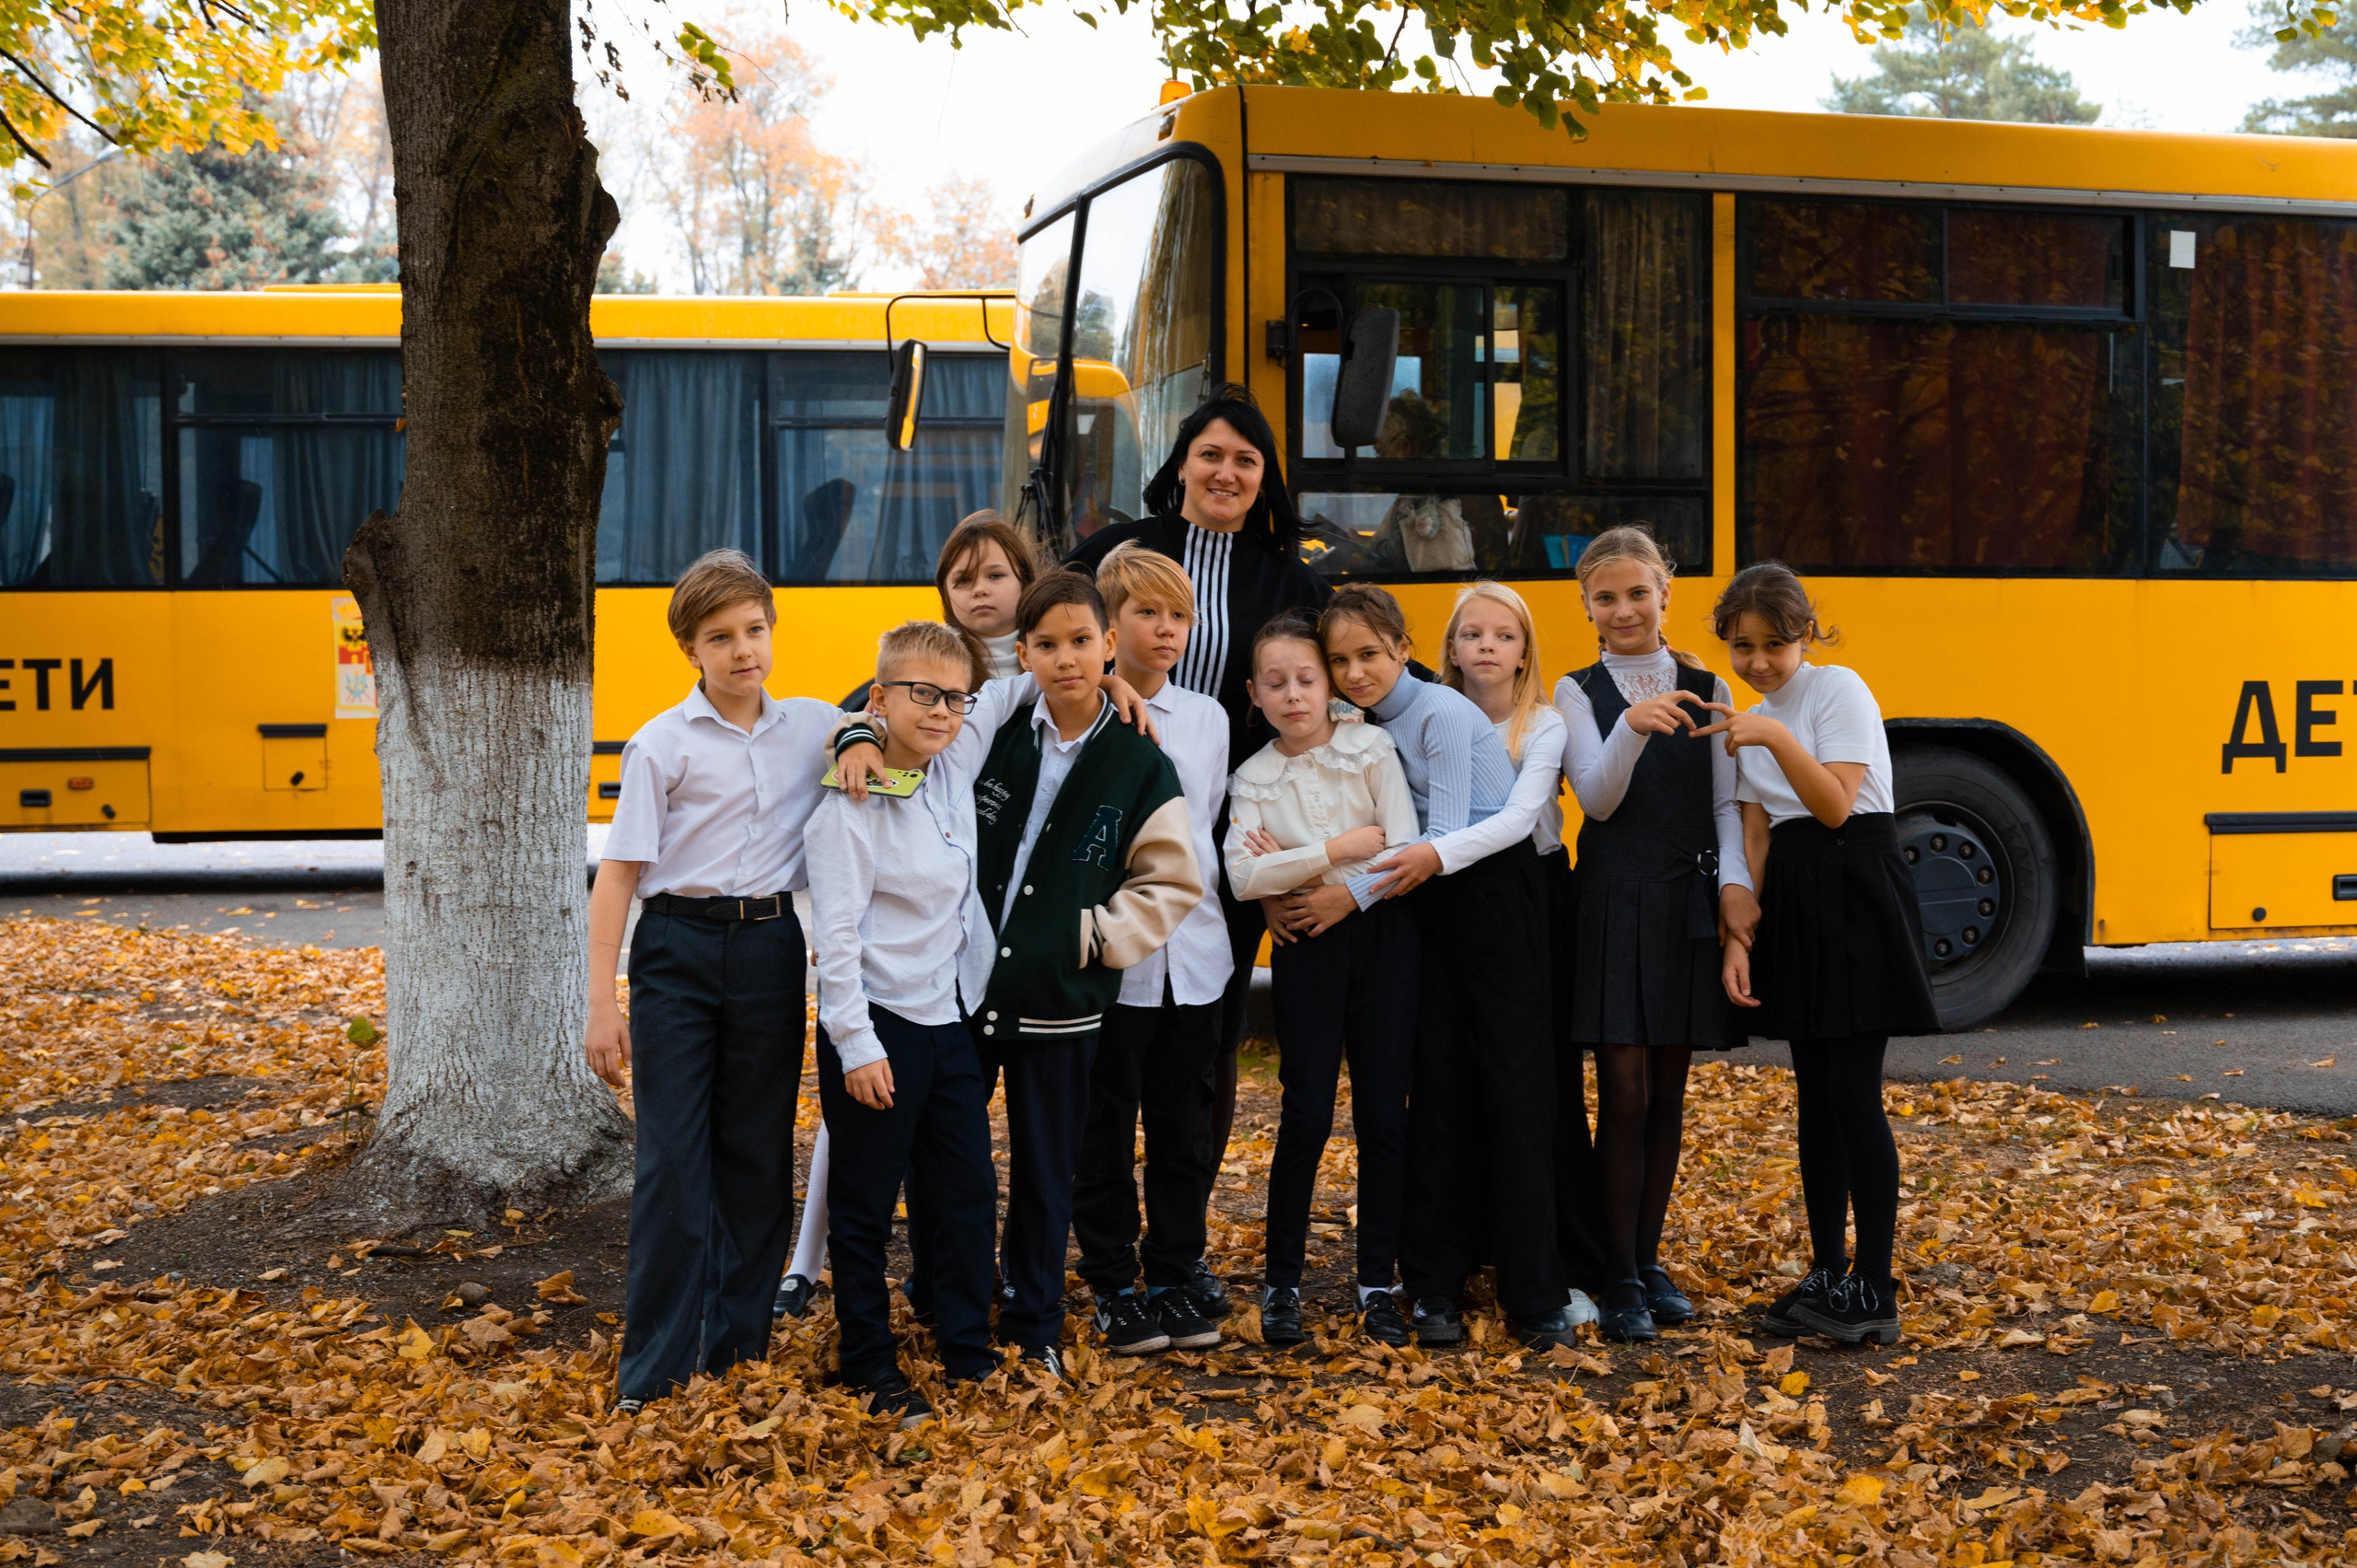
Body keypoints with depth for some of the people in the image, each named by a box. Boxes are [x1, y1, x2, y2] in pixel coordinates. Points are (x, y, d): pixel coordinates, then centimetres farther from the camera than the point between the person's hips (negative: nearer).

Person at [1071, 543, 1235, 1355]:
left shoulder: (1207, 718, 10)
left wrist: (1186, 900, 14)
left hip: (1192, 949, 4)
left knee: (1185, 1120, 10)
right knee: (1106, 1126, 5)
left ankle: (1176, 1275, 22)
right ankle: (1112, 1285, 16)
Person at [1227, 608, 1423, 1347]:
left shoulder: (1372, 748, 1)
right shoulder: (1253, 779, 3)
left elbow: (1406, 853, -8)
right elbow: (1243, 877, -13)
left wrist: (1309, 877, -9)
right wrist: (1342, 848, -16)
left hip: (1381, 935, 0)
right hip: (1305, 949, 0)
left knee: (1383, 1113, 2)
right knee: (1307, 1115, -4)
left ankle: (1378, 1282, 13)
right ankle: (1281, 1282, 10)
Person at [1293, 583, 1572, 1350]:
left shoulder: (1442, 713, -13)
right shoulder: (1362, 726, 8)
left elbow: (1444, 838, -17)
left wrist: (1350, 897, -19)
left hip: (1495, 900, -6)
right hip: (1428, 912, 6)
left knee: (1513, 1088, -5)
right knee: (1438, 1090, 5)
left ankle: (1535, 1296, 0)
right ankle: (1436, 1287, 11)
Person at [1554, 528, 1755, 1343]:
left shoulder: (1707, 689, 9)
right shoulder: (1578, 693, 2)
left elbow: (1726, 801, 7)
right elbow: (1598, 800, -9)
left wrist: (1735, 883, -8)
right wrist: (1631, 728, -26)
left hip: (1688, 900, 3)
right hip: (1614, 900, -3)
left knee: (1667, 1093, 8)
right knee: (1624, 1092, -4)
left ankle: (1649, 1260, 19)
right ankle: (1620, 1277, 4)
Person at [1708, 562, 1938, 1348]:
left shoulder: (1839, 689, -6)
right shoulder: (1751, 723, 15)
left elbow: (1835, 806, -15)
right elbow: (1755, 840, 11)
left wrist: (1778, 740, -26)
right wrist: (1738, 938, 3)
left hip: (1856, 892, -7)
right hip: (1793, 899, 7)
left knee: (1852, 1090, -9)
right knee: (1814, 1089, 10)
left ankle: (1875, 1292, -5)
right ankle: (1826, 1275, 17)